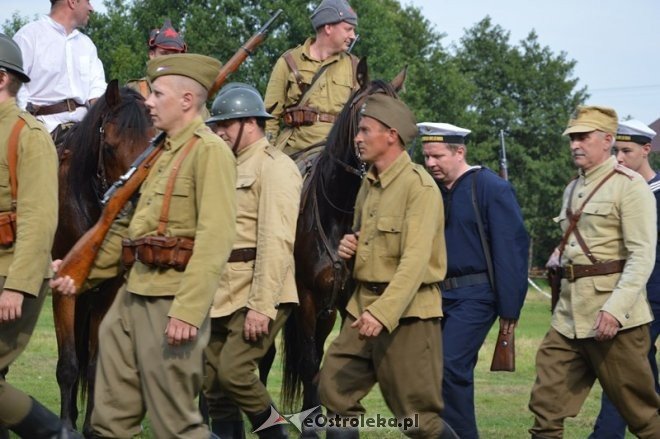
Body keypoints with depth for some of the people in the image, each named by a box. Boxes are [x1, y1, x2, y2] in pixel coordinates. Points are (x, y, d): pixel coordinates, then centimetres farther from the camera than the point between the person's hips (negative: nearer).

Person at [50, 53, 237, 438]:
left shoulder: (210, 151, -10)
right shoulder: (164, 153, 19)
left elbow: (215, 239, -20)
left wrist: (188, 311, -26)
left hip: (172, 300, -9)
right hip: (133, 294, 9)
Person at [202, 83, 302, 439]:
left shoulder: (274, 167, -9)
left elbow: (276, 242, -18)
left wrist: (261, 306, -24)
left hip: (256, 295, -9)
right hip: (220, 296, 9)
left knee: (233, 371, -17)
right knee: (212, 383, 7)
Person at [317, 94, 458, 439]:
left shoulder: (419, 186, -14)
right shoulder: (368, 184, 13)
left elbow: (415, 260, -24)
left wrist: (383, 313, -34)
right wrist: (349, 247, 3)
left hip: (407, 311, -8)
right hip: (363, 304, 8)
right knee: (333, 389, 3)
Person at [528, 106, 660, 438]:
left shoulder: (629, 185, -8)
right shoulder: (573, 189, 17)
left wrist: (615, 308, -25)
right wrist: (559, 258, 10)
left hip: (612, 314, -7)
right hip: (569, 312, 8)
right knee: (546, 404, 1)